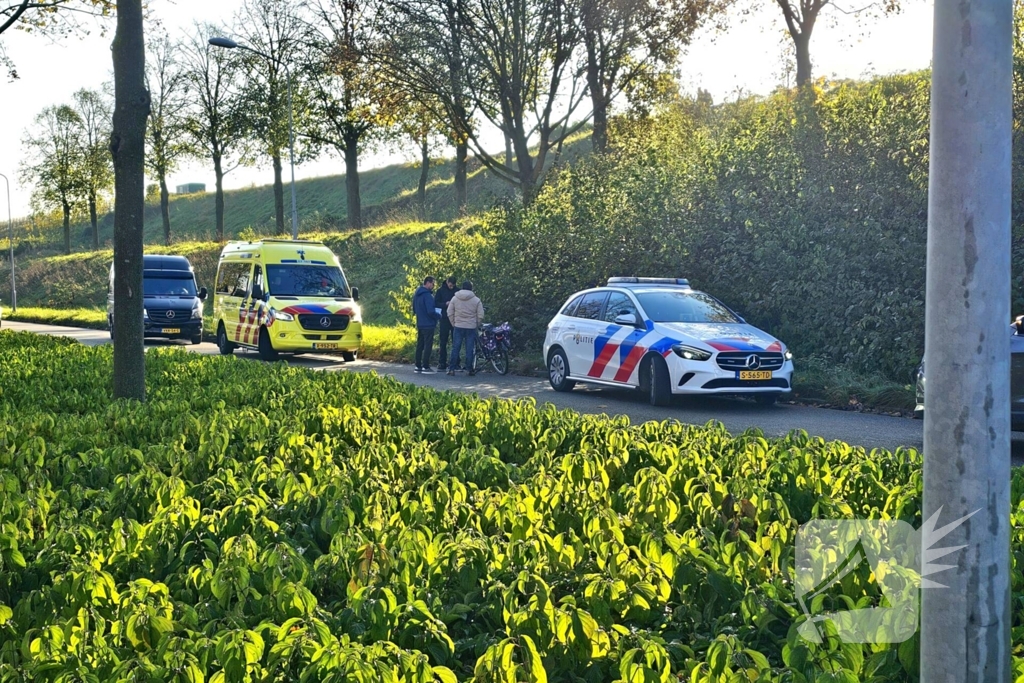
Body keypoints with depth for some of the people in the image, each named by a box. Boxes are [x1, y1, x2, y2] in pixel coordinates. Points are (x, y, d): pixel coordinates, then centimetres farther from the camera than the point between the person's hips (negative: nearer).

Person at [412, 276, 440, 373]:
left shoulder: (416, 295, 12)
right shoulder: (427, 295, -18)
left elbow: (414, 310, 20)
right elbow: (430, 311, -23)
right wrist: (438, 315, -6)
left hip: (419, 324, 9)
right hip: (428, 325, -9)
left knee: (420, 345, 13)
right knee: (428, 346, -4)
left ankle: (418, 366, 15)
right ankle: (425, 366, -5)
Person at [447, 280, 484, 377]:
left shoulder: (454, 298, 1)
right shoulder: (476, 300, -4)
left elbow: (450, 313, 2)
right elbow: (480, 316, -3)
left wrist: (454, 323, 13)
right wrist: (476, 325, 11)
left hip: (458, 327, 1)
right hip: (471, 328, -1)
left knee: (455, 348, 6)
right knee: (470, 349, 4)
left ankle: (451, 368, 4)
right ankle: (470, 369, 6)